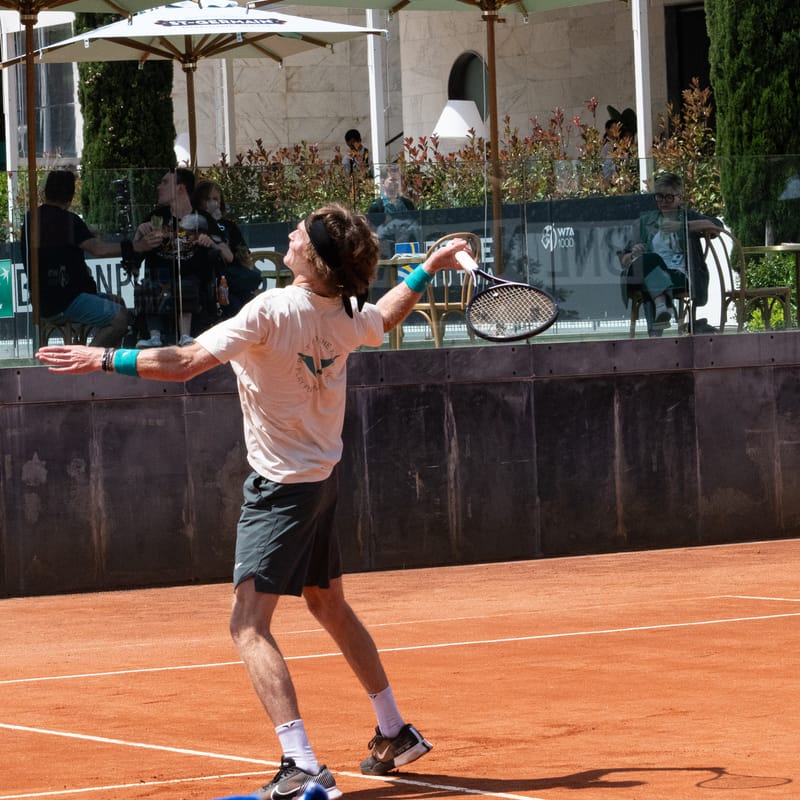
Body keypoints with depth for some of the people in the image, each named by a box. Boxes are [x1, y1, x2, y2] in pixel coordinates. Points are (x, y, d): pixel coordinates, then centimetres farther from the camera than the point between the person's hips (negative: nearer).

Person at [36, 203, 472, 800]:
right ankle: (396, 733, 37)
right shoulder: (347, 317, -2)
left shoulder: (273, 310, -23)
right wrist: (429, 268, 38)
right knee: (329, 605, 25)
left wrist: (104, 359, -19)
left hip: (280, 487, -8)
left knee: (250, 625, -10)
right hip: (322, 477, 8)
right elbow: (384, 318, 25)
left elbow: (184, 363, -27)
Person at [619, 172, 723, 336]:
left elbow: (716, 225, 1)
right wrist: (634, 255, -2)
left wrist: (681, 226, -8)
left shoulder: (688, 217, 24)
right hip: (650, 273, 2)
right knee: (650, 259, -35)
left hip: (679, 274, -2)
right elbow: (624, 259, 24)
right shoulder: (646, 221, 28)